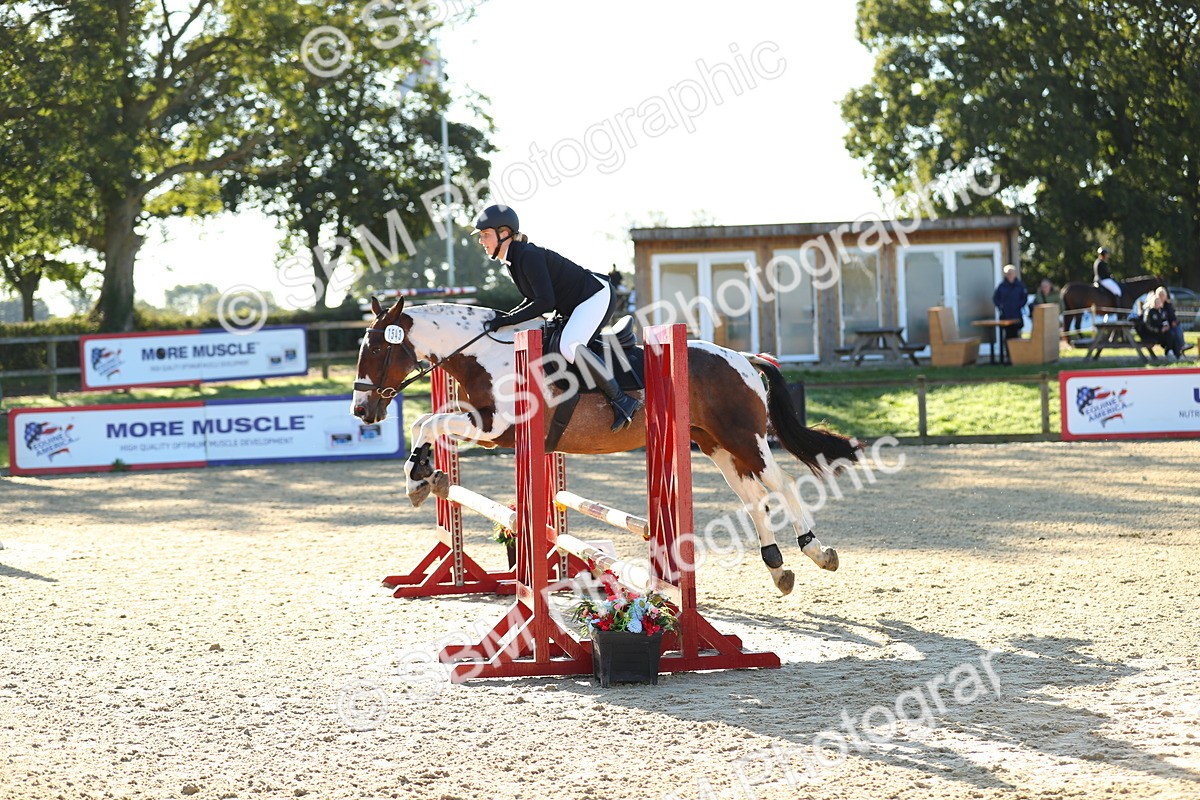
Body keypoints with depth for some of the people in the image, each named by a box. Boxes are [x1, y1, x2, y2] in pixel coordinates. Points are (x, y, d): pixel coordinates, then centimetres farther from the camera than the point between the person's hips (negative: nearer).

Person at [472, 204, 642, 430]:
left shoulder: (528, 256, -23)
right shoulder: (511, 260, 7)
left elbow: (545, 301, -28)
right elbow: (535, 298, 16)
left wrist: (508, 320, -25)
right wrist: (506, 316, 0)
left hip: (596, 295, -11)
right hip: (575, 305, 11)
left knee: (569, 346, -30)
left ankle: (622, 401, -25)